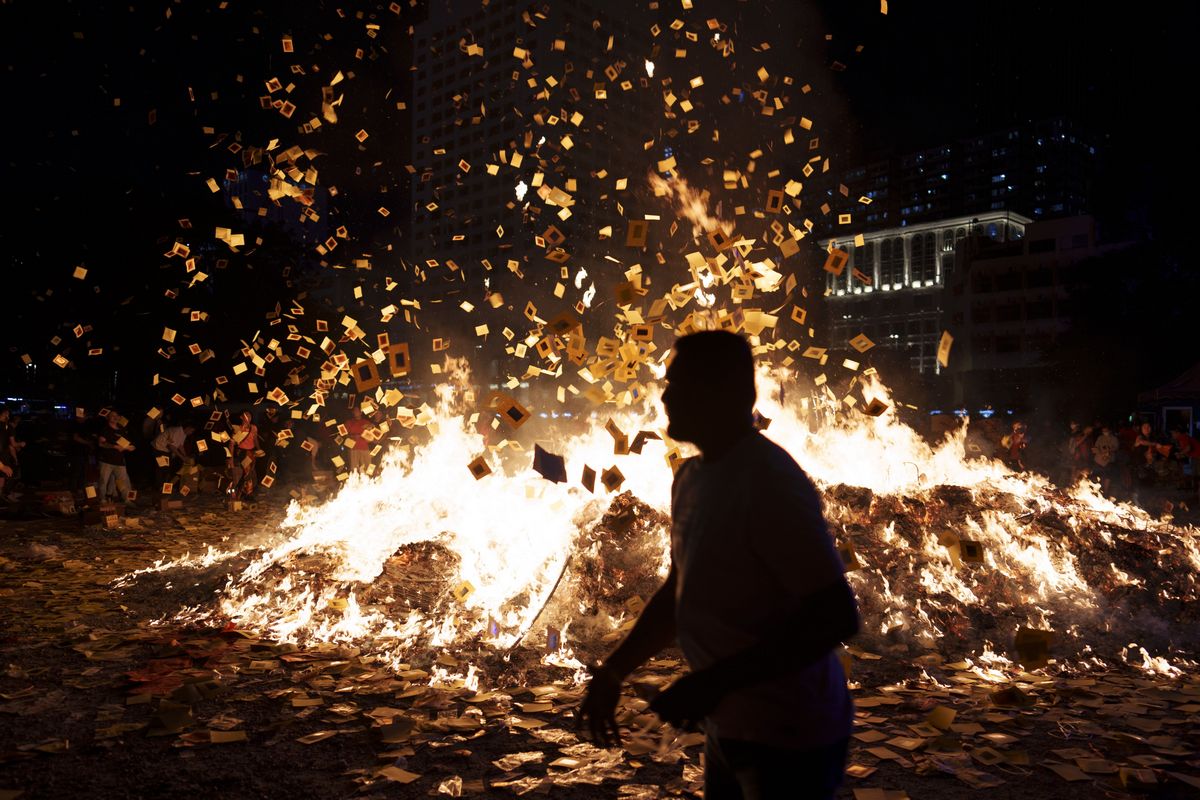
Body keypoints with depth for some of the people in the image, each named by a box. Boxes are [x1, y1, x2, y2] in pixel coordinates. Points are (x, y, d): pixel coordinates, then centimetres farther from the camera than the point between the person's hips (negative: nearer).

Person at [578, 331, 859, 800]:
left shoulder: (769, 483, -22)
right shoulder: (692, 478, 5)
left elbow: (836, 617, -24)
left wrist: (715, 682, -26)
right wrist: (613, 673, 11)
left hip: (787, 740, -8)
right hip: (729, 727, 8)